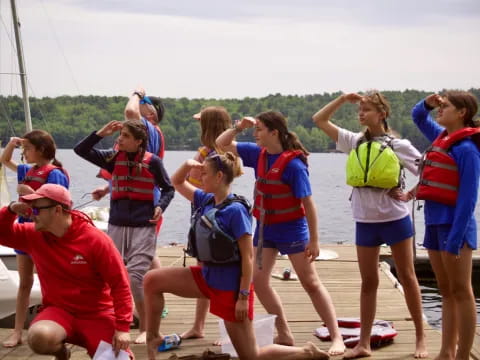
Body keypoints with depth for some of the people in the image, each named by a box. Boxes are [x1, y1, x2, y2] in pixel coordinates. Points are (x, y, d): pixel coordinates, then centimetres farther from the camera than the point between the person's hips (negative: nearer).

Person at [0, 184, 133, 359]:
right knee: (39, 337, -33)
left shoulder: (96, 240, -17)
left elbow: (120, 284, -16)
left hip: (97, 315, -2)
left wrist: (122, 328, -21)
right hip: (58, 311, 2)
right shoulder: (34, 235, -2)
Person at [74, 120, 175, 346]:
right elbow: (80, 150, 4)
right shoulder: (114, 157, 4)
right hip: (116, 225, 4)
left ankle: (144, 327, 5)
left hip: (143, 226, -4)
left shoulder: (152, 161, -4)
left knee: (135, 276, -10)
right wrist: (101, 133, -6)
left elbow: (168, 189, 6)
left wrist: (161, 207, -12)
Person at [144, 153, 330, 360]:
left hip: (230, 286, -8)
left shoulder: (235, 210, -21)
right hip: (207, 276, 8)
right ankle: (153, 338, 13)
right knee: (152, 280, -1)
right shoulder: (206, 200, 2)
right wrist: (188, 165, -5)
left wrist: (243, 296, -21)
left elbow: (248, 257, -21)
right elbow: (177, 183, 16)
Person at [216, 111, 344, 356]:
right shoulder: (258, 154, -1)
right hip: (265, 228, 7)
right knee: (258, 280, 6)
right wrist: (239, 127, -10)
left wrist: (313, 240, -17)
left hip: (291, 228, -7)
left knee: (311, 283, -3)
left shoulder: (293, 164, -20)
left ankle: (336, 338, 3)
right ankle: (284, 335, 17)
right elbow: (221, 144, 7)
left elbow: (308, 203, -18)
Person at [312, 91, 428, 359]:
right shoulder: (354, 142, 5)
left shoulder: (398, 145, -5)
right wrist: (343, 99, -1)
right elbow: (319, 120, 6)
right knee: (368, 282, 9)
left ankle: (421, 338, 17)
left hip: (395, 219, -4)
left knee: (407, 277, 6)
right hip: (365, 221, 4)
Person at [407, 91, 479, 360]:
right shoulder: (442, 137, 11)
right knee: (447, 292, 12)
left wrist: (455, 239, -21)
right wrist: (428, 103, 8)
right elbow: (418, 117, 30)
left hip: (455, 224, -8)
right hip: (434, 222, 9)